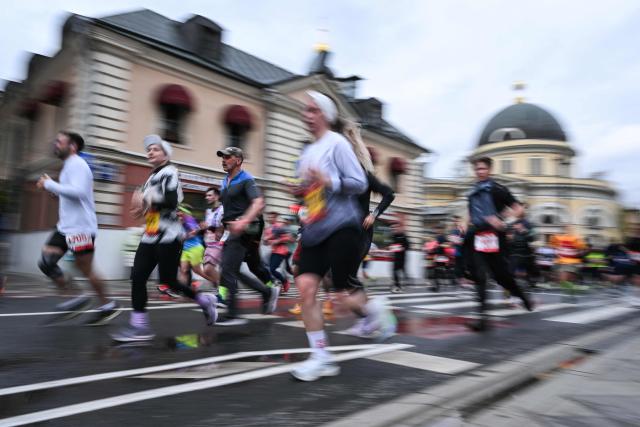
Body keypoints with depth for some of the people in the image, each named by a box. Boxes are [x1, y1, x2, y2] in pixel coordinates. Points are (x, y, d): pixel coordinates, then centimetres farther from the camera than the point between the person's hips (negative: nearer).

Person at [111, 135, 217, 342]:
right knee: (137, 277, -1)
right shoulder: (153, 176, 20)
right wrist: (143, 208, 9)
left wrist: (146, 202, -17)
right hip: (150, 236, 9)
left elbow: (171, 202, -21)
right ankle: (139, 326, 4)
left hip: (168, 236, -8)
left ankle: (205, 300, 19)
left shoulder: (169, 172, -8)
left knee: (167, 280, -3)